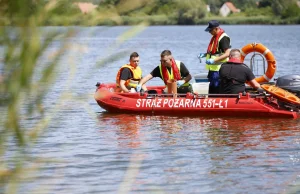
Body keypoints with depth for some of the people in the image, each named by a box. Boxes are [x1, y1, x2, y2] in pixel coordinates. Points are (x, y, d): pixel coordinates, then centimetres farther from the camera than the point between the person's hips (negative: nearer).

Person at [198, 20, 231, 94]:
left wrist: (214, 60, -29)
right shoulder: (215, 37, 14)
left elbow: (227, 54, -24)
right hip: (213, 68, 10)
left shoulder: (223, 38, -16)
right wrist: (205, 54, 11)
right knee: (212, 89, 14)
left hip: (219, 69, -10)